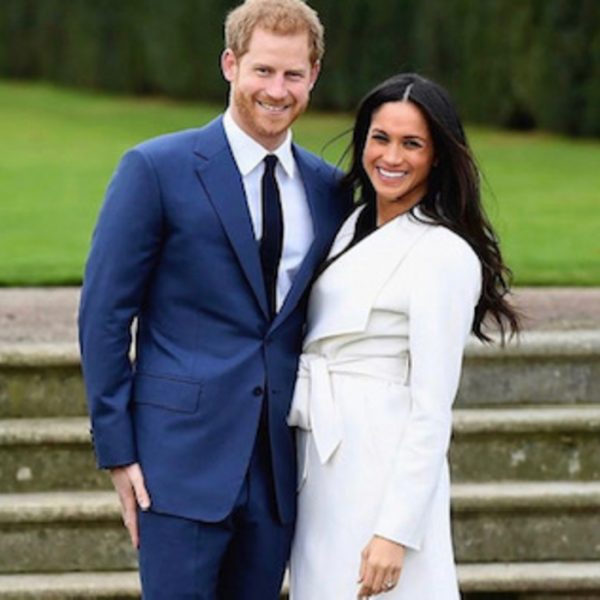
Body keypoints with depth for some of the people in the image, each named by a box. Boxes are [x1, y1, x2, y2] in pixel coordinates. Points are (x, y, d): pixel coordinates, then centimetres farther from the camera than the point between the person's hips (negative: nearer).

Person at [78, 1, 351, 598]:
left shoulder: (328, 190, 10)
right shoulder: (157, 169, -5)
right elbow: (104, 314, -5)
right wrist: (117, 450, -9)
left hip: (279, 467, 5)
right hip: (184, 458, -5)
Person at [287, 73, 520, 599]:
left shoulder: (444, 254, -13)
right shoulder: (355, 227, 12)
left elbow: (432, 408, -17)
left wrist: (396, 531, -20)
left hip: (384, 473, -8)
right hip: (323, 470, 8)